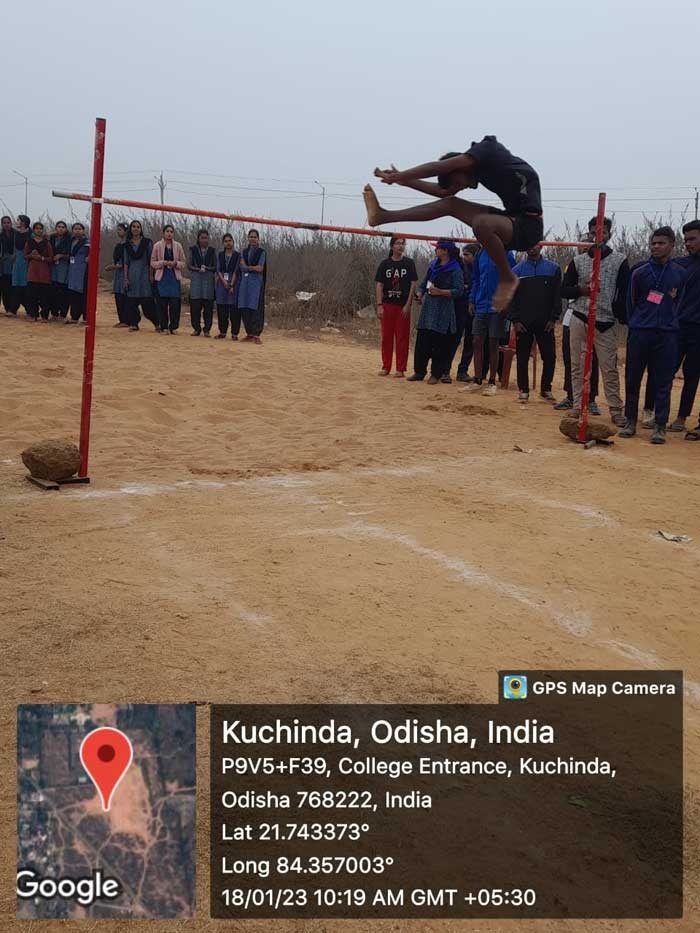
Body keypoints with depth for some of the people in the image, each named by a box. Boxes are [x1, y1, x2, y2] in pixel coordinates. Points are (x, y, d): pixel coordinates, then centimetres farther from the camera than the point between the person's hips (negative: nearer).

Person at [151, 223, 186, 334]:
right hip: (162, 277, -1)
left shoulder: (178, 246, 6)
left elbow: (183, 263, 8)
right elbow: (153, 263, 4)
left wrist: (175, 263, -12)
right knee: (162, 303, -2)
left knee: (175, 303, -4)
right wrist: (163, 263, -13)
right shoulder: (157, 246, 2)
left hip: (175, 277, 1)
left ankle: (173, 326, 4)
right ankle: (164, 327, 5)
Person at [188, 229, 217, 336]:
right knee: (195, 305, -4)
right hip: (196, 279, 0)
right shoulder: (193, 249, 9)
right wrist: (198, 269, -12)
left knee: (208, 305, -4)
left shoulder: (212, 250, 9)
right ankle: (196, 328, 6)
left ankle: (207, 329, 3)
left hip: (208, 279, 0)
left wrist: (207, 268, -11)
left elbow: (215, 267, 7)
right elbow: (190, 266, 6)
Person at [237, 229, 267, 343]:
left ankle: (256, 335, -11)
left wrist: (247, 267, -2)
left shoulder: (261, 252, 1)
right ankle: (249, 333, 9)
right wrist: (254, 267, -5)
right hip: (245, 282, 5)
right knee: (245, 308, 1)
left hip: (256, 283, -4)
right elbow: (242, 267, 7)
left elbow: (260, 268, -8)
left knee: (255, 308, -10)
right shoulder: (244, 252, 15)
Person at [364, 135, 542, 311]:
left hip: (528, 225, -9)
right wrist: (404, 180, 22)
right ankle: (382, 216, 11)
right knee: (450, 204, 9)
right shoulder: (480, 168, 14)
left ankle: (507, 278, -13)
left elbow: (440, 167, -14)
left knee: (481, 223, -37)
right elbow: (444, 191, 25)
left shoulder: (487, 148, -10)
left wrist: (398, 176, -7)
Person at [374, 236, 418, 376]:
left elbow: (413, 284, 0)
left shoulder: (409, 263, 2)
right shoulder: (385, 264, 4)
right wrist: (379, 305, -7)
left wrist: (408, 305, -8)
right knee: (386, 337, 5)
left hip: (403, 306, -1)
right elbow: (379, 285, 2)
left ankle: (401, 368, 6)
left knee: (402, 338, 0)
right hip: (387, 305, 1)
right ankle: (386, 367, 14)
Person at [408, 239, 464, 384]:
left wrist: (440, 292, -22)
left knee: (439, 344, -3)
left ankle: (436, 374, 4)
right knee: (421, 341, 5)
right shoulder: (433, 265, 14)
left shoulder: (455, 270, -7)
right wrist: (420, 293, 2)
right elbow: (424, 283, 20)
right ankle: (419, 371, 13)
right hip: (428, 306, 6)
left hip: (443, 309, -6)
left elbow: (459, 290, -14)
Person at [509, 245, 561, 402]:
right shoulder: (517, 270, 5)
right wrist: (515, 320, -6)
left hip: (545, 323, 0)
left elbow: (557, 295, 2)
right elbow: (511, 297, 2)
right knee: (522, 357, 3)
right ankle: (523, 390, 12)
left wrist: (553, 318, -5)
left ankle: (546, 389, 14)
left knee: (549, 356, 1)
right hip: (523, 323, 0)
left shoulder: (553, 268, 5)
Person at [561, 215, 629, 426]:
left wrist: (621, 318, -10)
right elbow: (564, 290, 9)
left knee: (609, 369, -3)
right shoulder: (578, 261, 9)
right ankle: (578, 407, 12)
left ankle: (616, 410, 1)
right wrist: (581, 290, -10)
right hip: (579, 320, 3)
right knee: (578, 367, 5)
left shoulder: (619, 261, 3)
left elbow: (624, 293, 2)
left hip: (606, 323, -2)